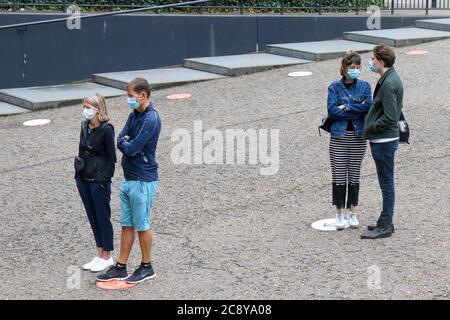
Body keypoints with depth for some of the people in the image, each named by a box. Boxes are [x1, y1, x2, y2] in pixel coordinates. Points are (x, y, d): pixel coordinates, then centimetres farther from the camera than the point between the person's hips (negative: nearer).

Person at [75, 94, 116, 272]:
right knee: (92, 217, 14)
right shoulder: (85, 126, 7)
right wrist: (78, 174, 12)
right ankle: (100, 254, 25)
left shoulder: (106, 129, -14)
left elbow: (111, 157, -13)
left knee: (103, 217, 3)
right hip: (83, 179, 7)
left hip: (98, 180, -7)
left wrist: (104, 180, -16)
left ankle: (107, 257, 15)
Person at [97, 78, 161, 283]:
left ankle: (147, 267, 19)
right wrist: (128, 143, -11)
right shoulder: (134, 115, 10)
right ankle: (121, 268, 20)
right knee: (127, 225, 13)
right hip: (128, 179, 8)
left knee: (142, 225, 4)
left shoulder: (151, 120, -20)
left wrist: (124, 142, -2)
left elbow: (131, 149, -22)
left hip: (143, 181, -8)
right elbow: (119, 140, 8)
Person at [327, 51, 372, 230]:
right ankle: (340, 214, 12)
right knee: (339, 176, 1)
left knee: (354, 175, 9)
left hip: (358, 136, 2)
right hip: (339, 137, -1)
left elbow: (368, 106, -13)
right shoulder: (335, 87, -1)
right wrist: (356, 112, -14)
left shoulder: (364, 86, 3)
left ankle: (352, 213, 20)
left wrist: (346, 107, -16)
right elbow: (332, 110, -13)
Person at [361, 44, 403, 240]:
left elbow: (389, 117, -24)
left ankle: (385, 225, 6)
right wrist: (370, 126, 13)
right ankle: (385, 222, 26)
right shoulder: (392, 79, 11)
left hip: (383, 141, -10)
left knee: (386, 183, -2)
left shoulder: (388, 84, -20)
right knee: (386, 182, 16)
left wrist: (370, 129, -13)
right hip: (384, 139, 10)